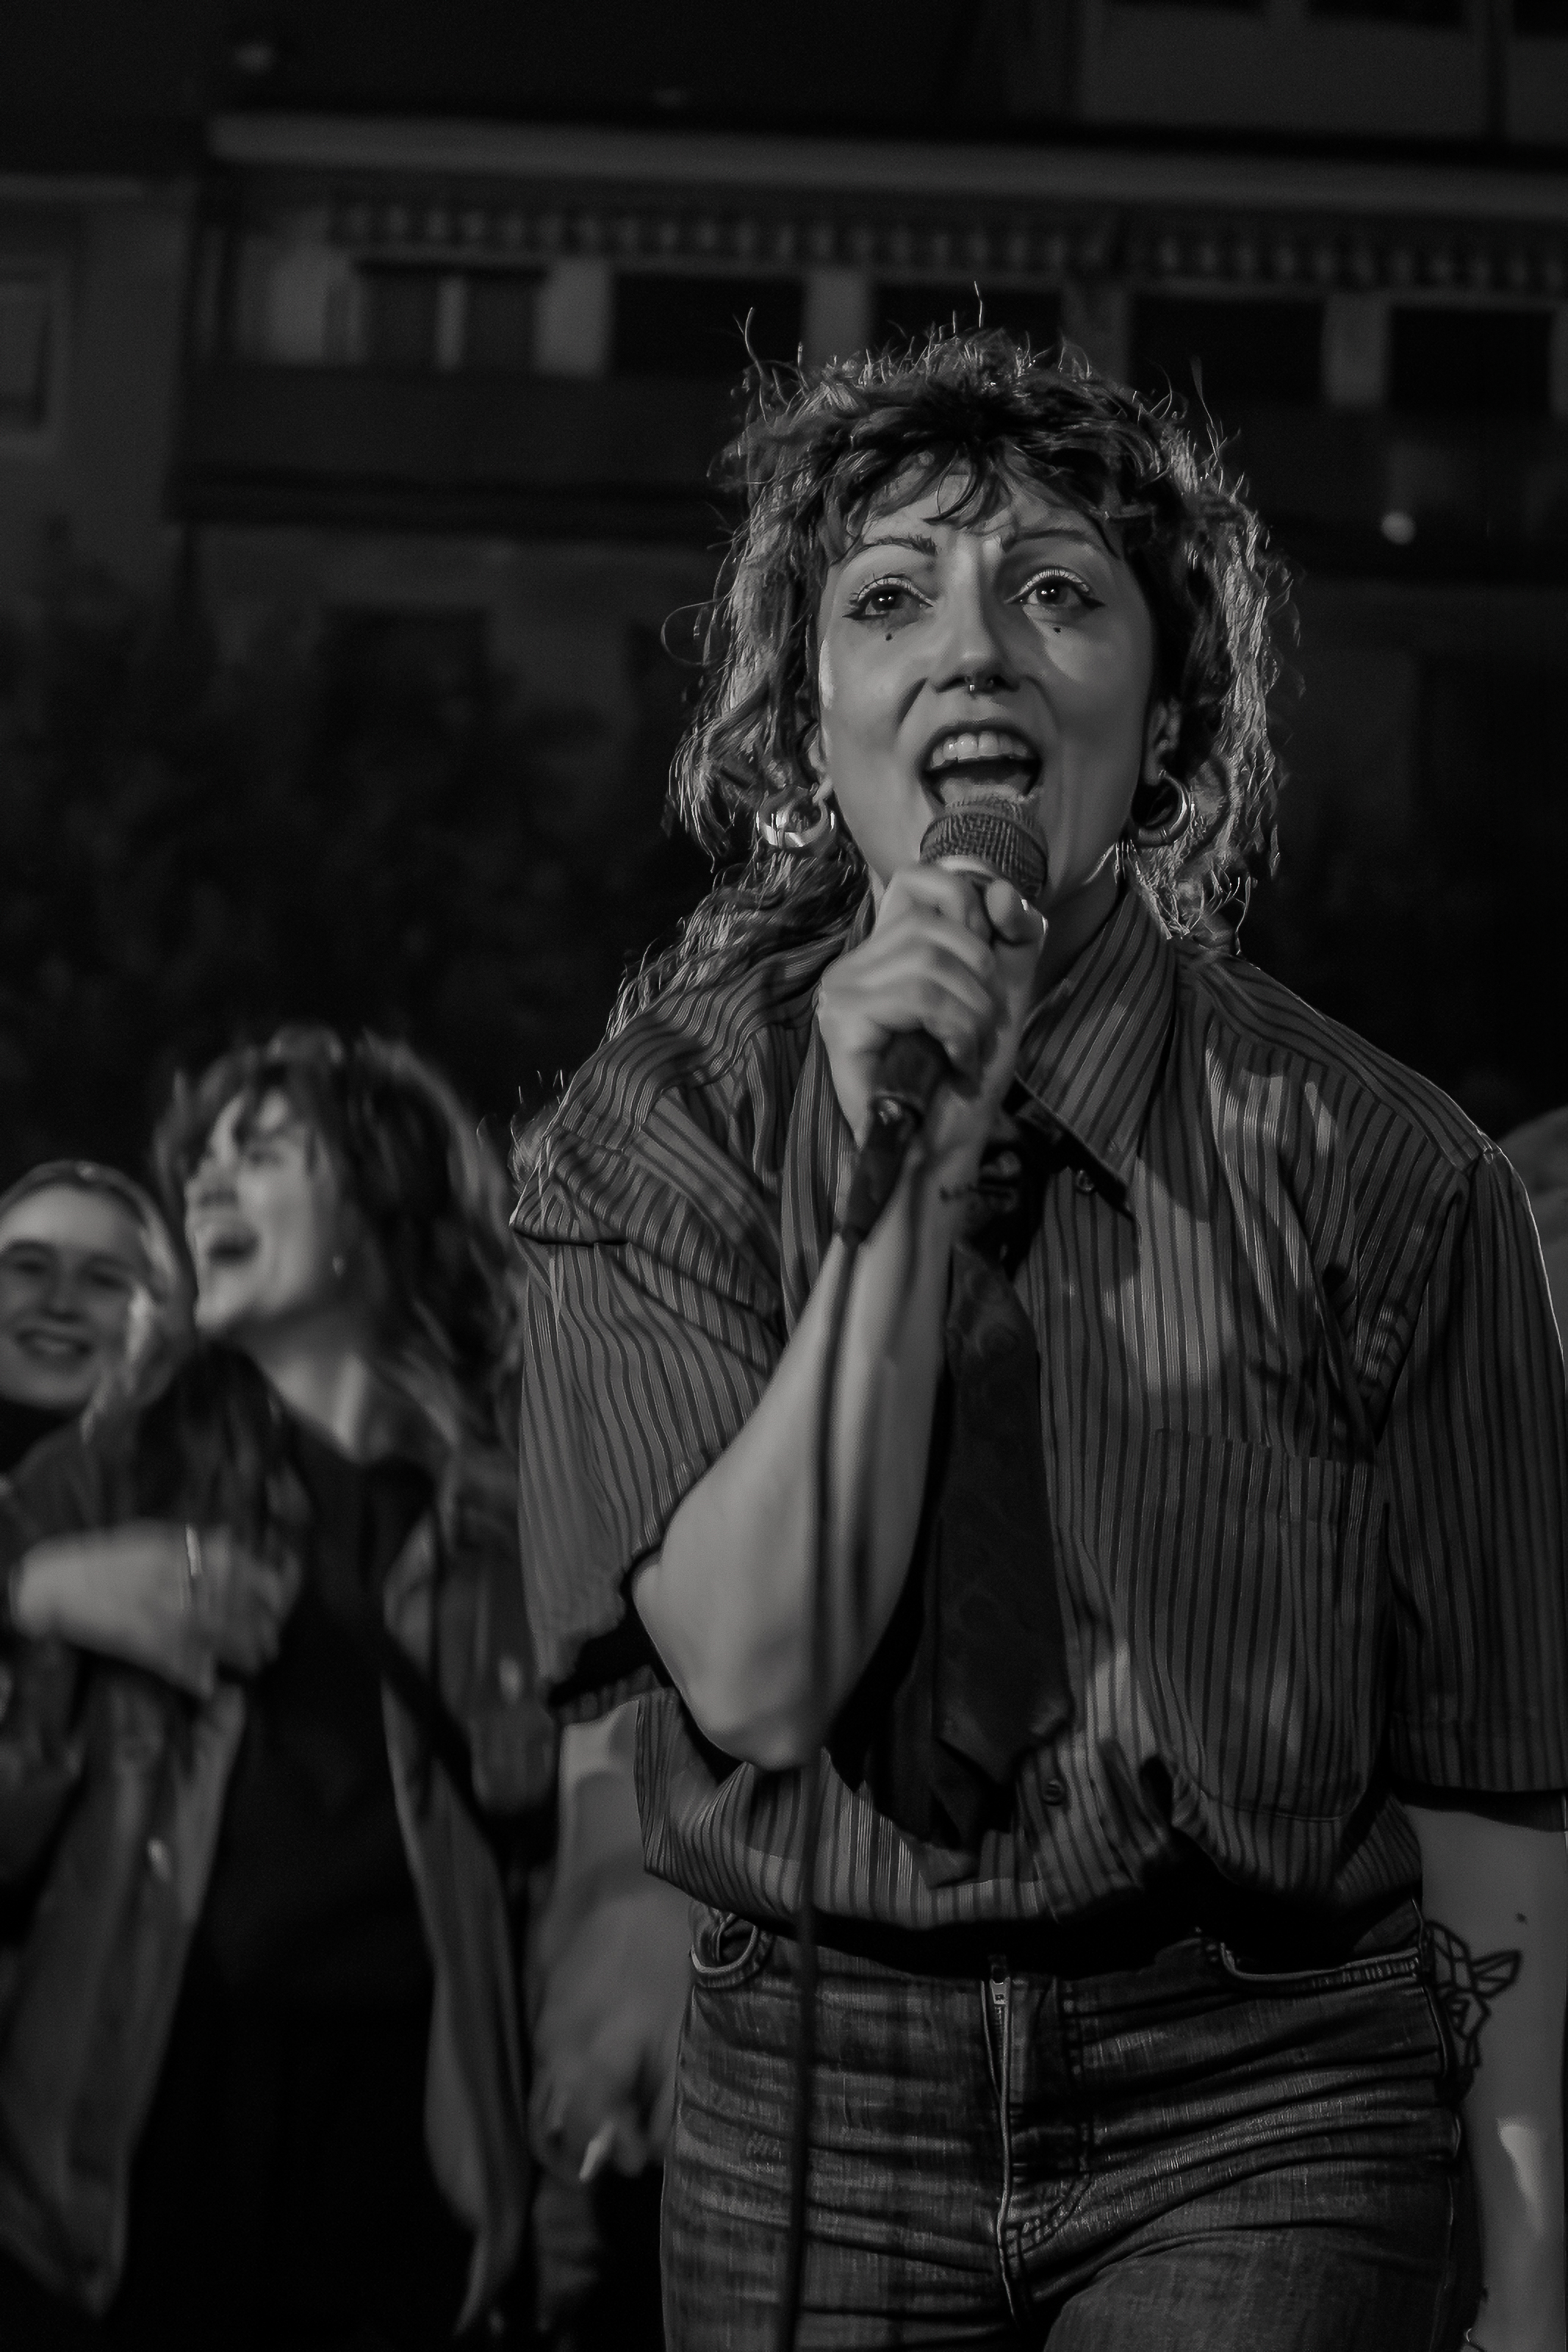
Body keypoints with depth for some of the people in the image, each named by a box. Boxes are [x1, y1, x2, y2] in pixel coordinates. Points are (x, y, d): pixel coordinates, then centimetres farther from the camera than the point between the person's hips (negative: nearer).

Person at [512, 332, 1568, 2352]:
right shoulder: (647, 1132, -2)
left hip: (1259, 2115, -1)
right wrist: (902, 1183, -21)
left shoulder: (1373, 1169, -6)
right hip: (815, 2108, 2)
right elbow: (757, 1673, -13)